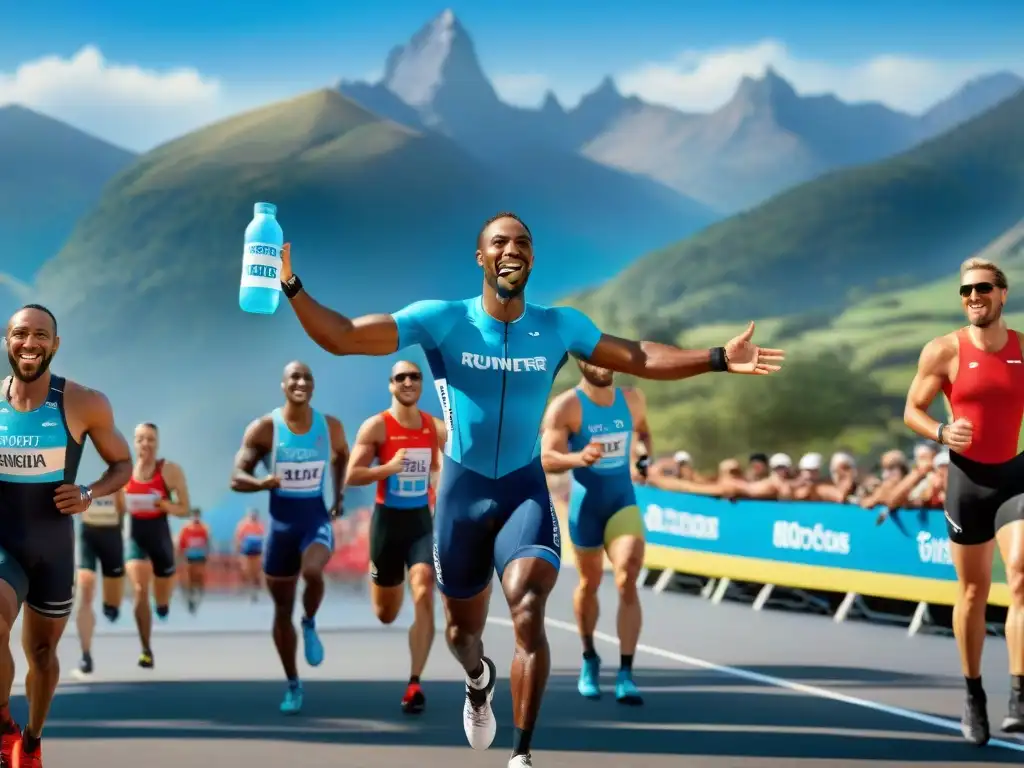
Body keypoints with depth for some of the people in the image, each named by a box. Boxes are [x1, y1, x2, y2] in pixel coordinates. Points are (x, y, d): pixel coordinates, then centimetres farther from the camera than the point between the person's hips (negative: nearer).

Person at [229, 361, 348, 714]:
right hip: (282, 521, 0)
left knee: (312, 572, -33)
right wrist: (262, 483, -29)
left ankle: (310, 625, -1)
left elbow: (341, 457, 22)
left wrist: (339, 495, 10)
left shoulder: (331, 427, -1)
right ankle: (293, 685, 23)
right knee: (282, 610, 7)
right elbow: (236, 478, -8)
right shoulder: (263, 429, -8)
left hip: (316, 517, 0)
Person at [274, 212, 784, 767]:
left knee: (528, 611, -23)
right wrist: (292, 288, -28)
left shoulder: (559, 326, -4)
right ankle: (479, 682, 54)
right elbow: (341, 338, -14)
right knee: (463, 628, 15)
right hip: (463, 490, 0)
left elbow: (639, 358, 3)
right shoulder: (442, 320, -12)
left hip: (526, 490, 0)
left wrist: (718, 359, -7)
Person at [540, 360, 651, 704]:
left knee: (627, 582, -15)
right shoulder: (566, 406, -13)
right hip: (585, 505, -2)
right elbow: (547, 459, -20)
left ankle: (625, 674, -14)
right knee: (589, 583, 13)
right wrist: (578, 458, -39)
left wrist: (645, 457, 3)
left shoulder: (633, 399, 0)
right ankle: (589, 659, 38)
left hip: (623, 501, 2)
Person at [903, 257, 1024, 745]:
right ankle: (973, 695, 25)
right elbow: (912, 411, 0)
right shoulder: (944, 351, -6)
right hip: (967, 476, 0)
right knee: (973, 591, 9)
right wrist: (942, 433, -20)